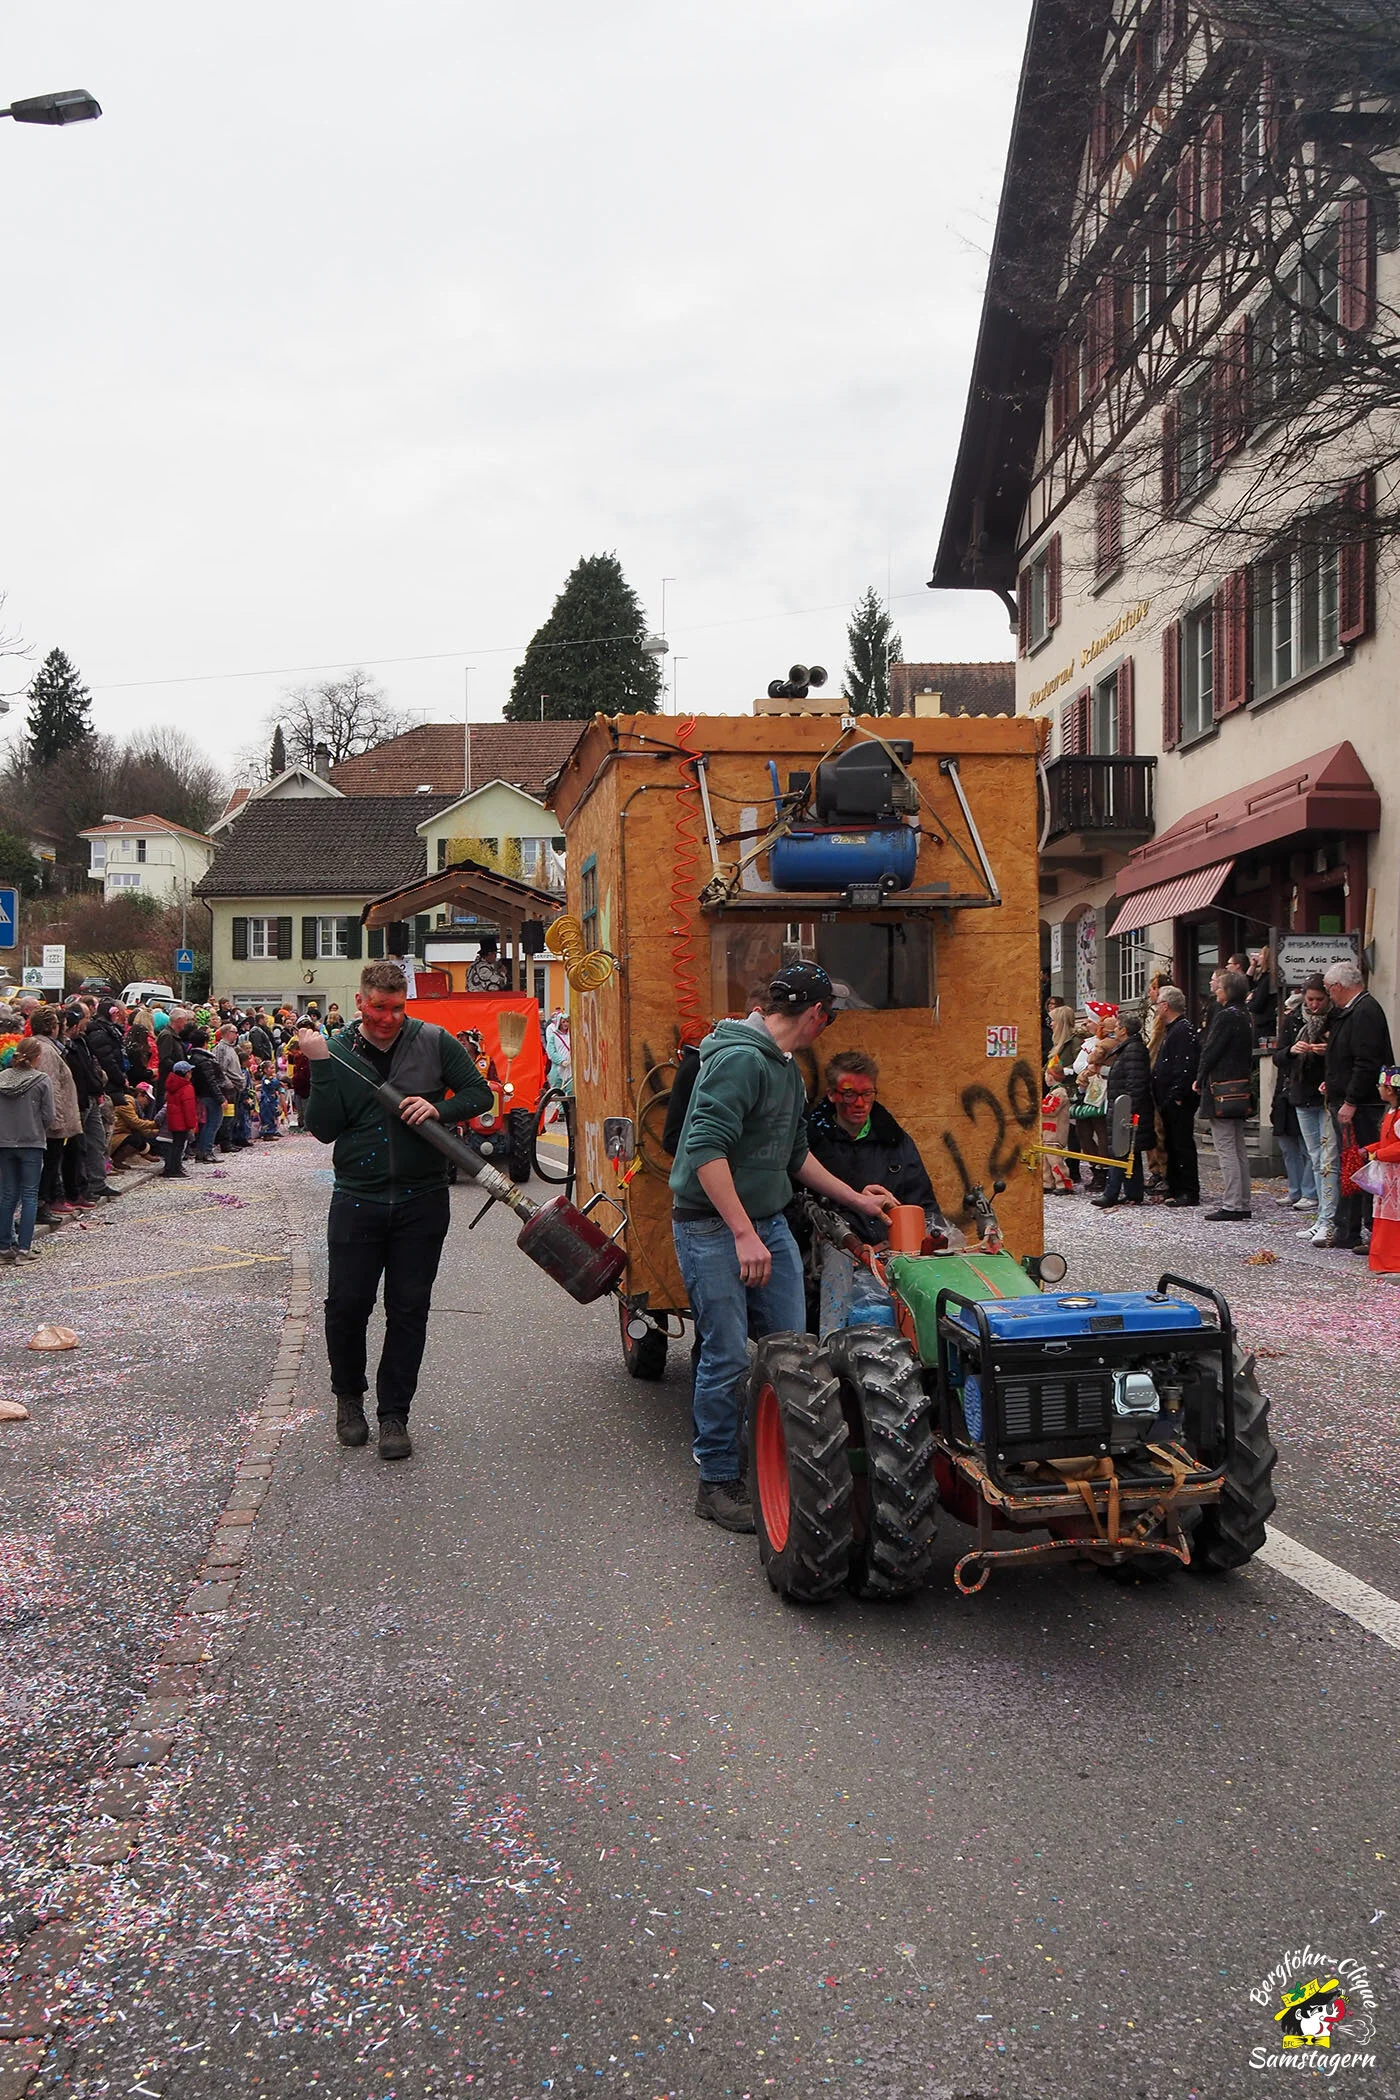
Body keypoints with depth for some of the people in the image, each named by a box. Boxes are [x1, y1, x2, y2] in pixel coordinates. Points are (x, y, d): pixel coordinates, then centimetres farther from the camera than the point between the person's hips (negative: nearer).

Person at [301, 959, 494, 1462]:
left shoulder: (434, 1043, 1)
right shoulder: (337, 1052, 2)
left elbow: (480, 1094, 5)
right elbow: (323, 1128, -5)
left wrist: (439, 1108, -13)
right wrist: (321, 1068, -15)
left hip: (422, 1200, 0)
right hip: (357, 1199, 0)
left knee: (409, 1309, 5)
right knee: (347, 1304, 3)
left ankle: (394, 1415, 17)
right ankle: (349, 1396, 29)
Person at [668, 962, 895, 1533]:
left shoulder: (788, 1070, 14)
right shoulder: (740, 1059, -18)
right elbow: (705, 1147, -26)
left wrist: (854, 1198, 31)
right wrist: (743, 1235, -27)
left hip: (768, 1223, 9)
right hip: (712, 1228, -9)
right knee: (728, 1359, -4)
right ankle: (717, 1483, 9)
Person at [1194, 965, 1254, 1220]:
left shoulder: (1226, 1016, -15)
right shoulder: (1243, 1017, 13)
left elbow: (1211, 1051, -15)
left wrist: (1200, 1080, -1)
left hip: (1222, 1090, -10)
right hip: (1240, 1090, 10)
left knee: (1225, 1149, -7)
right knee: (1238, 1149, 13)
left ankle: (1232, 1205, -7)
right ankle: (1242, 1203, 17)